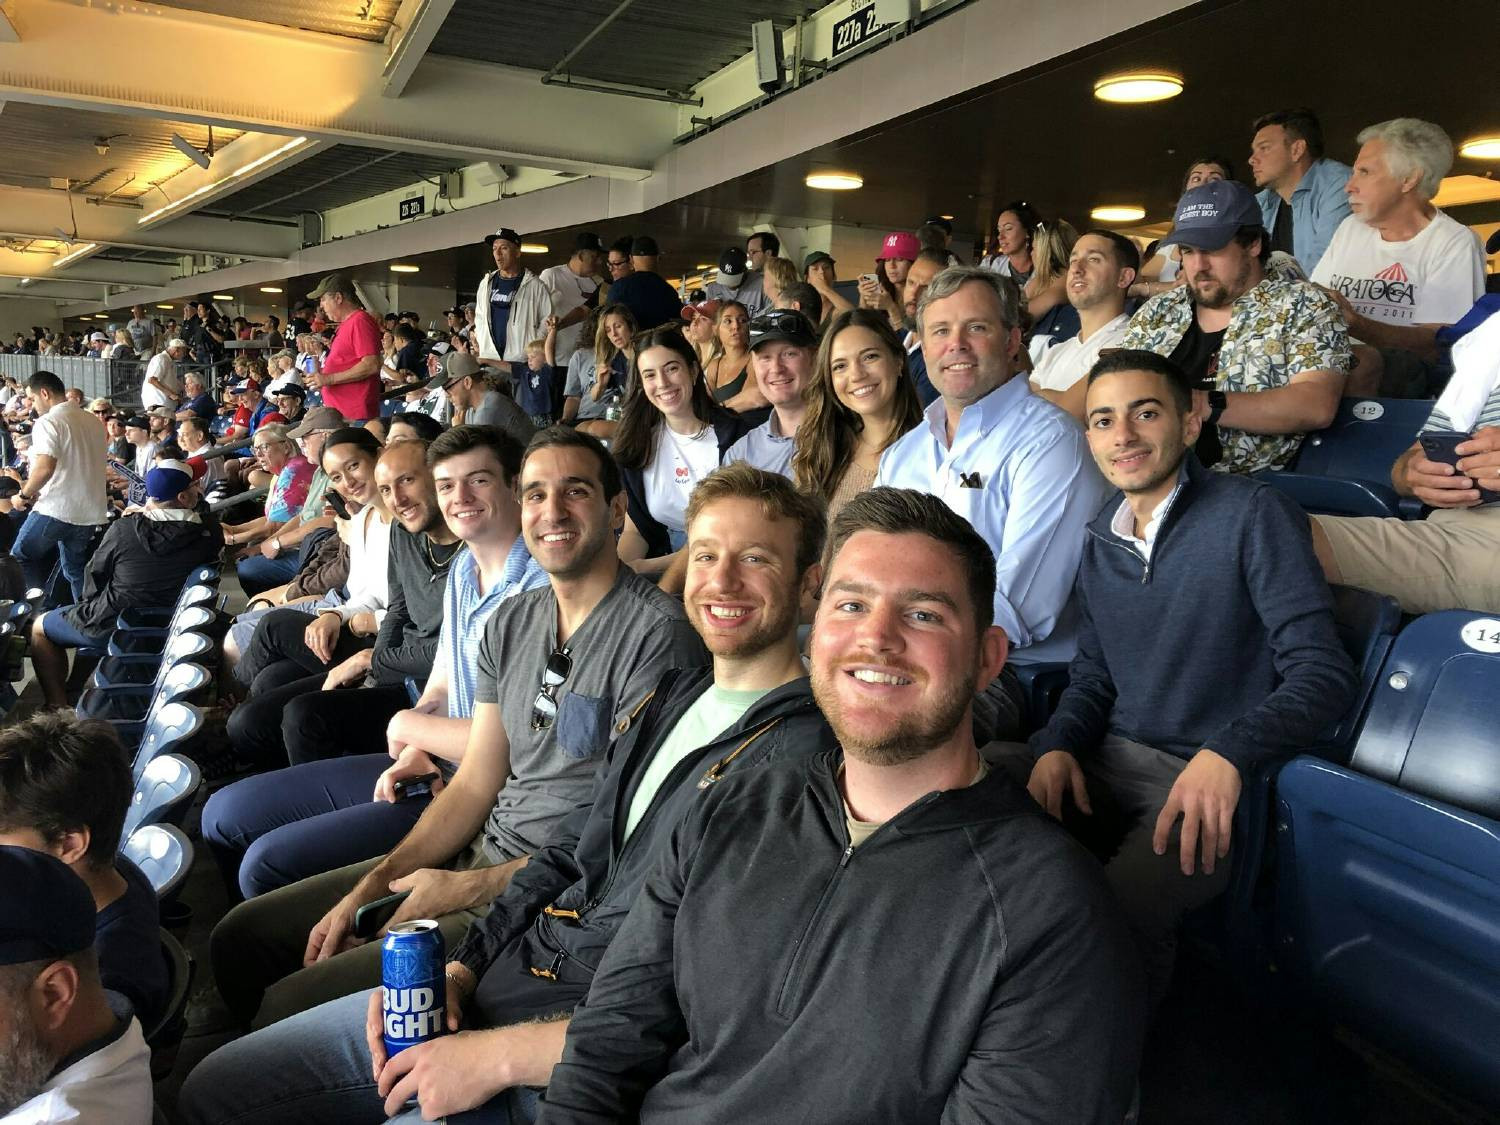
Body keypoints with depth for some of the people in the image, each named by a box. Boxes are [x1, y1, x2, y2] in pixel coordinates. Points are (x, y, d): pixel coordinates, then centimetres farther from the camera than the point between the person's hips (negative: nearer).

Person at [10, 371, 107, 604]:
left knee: (20, 559, 10)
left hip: (55, 509, -7)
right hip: (90, 512, 7)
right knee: (76, 569, 16)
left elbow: (45, 467, -23)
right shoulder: (94, 422, 10)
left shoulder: (48, 422, -12)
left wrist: (24, 495, -7)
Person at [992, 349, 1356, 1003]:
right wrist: (1057, 746, -5)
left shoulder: (1252, 516, -7)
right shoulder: (1101, 539, 13)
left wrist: (1228, 753, -29)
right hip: (1109, 763, 6)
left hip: (1211, 783, -6)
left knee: (1116, 910, -33)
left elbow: (1323, 672, -13)